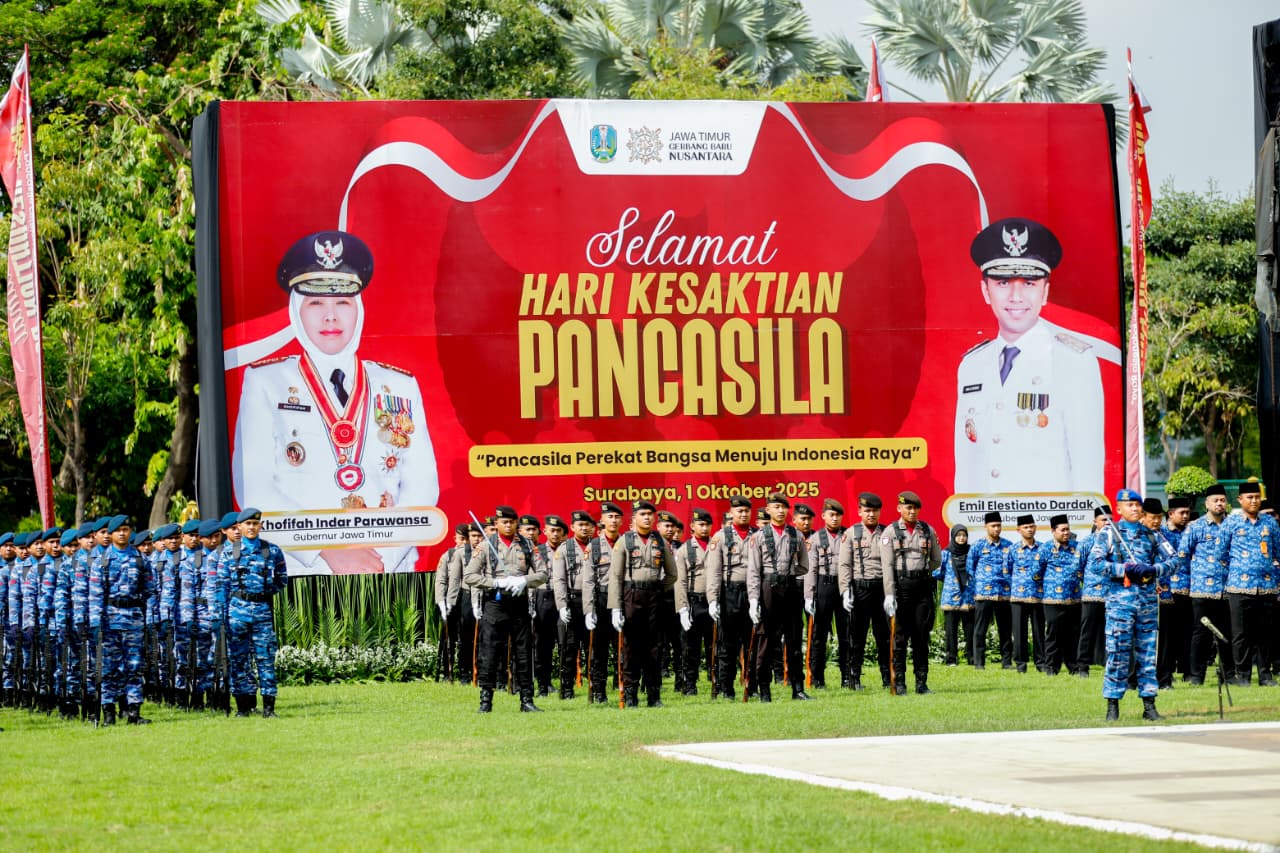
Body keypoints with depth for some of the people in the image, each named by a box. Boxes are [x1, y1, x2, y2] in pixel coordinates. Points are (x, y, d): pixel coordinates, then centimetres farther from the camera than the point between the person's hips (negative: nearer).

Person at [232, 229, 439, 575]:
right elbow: (253, 488, 1)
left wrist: (379, 555, -8)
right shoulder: (266, 383, 10)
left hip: (388, 573, 2)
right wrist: (327, 550, -11)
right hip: (298, 577, -2)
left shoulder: (400, 388, 17)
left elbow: (422, 485, 9)